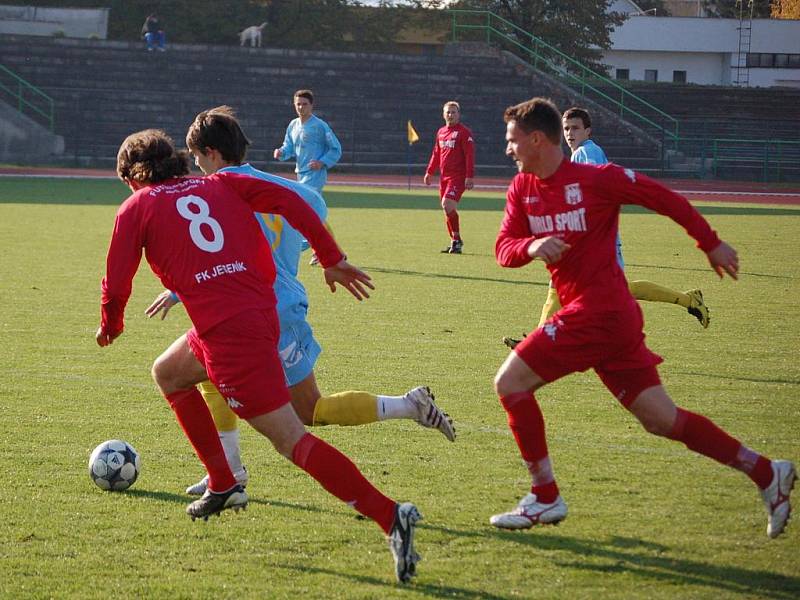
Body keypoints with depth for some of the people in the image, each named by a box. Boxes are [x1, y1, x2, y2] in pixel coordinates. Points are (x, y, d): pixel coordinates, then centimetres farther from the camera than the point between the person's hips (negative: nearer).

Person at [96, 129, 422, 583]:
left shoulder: (137, 207, 7)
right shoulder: (220, 185, 19)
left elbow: (116, 286, 4)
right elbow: (289, 200, 4)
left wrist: (111, 326, 25)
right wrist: (333, 260, 4)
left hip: (225, 331, -7)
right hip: (263, 314, 7)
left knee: (291, 439, -10)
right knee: (168, 374, 30)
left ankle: (390, 516, -24)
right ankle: (223, 487, 31)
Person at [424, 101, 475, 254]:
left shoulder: (464, 132, -6)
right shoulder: (441, 132, 16)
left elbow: (470, 155, -11)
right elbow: (436, 154, 25)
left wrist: (469, 176, -18)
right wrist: (429, 172, 21)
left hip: (458, 177, -7)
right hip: (444, 176, 7)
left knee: (447, 204, -21)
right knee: (447, 209, 8)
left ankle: (457, 240, -13)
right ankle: (455, 242, 17)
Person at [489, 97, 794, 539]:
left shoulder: (596, 179, -10)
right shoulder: (522, 188, 11)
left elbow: (664, 198, -1)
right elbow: (503, 249, 5)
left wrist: (711, 244, 6)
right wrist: (531, 246, -18)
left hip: (598, 311, -8)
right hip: (615, 318, 8)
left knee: (509, 382, -8)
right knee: (662, 420, 9)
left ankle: (545, 498, 0)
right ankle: (767, 473, 14)